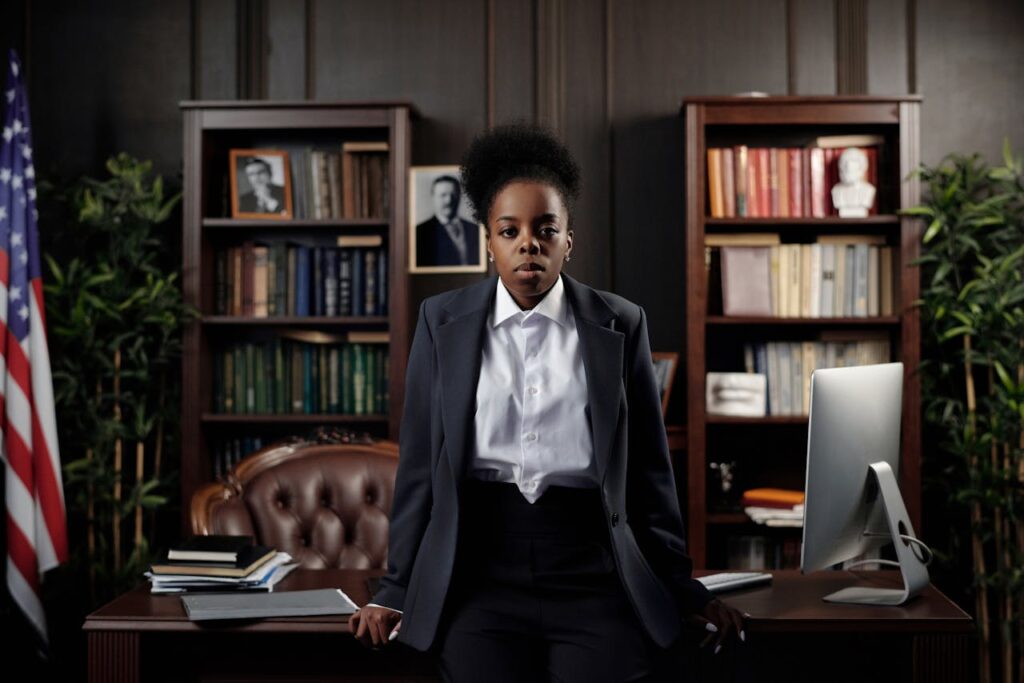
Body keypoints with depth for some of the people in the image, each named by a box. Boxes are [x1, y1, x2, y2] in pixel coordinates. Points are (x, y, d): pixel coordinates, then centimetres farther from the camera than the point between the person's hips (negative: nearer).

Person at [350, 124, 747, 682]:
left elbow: (649, 470, 11)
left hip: (596, 576, 0)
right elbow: (419, 466, 9)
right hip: (481, 571, 0)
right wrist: (396, 591, 6)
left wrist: (682, 593, 11)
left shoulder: (622, 325, 7)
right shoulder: (443, 321, 8)